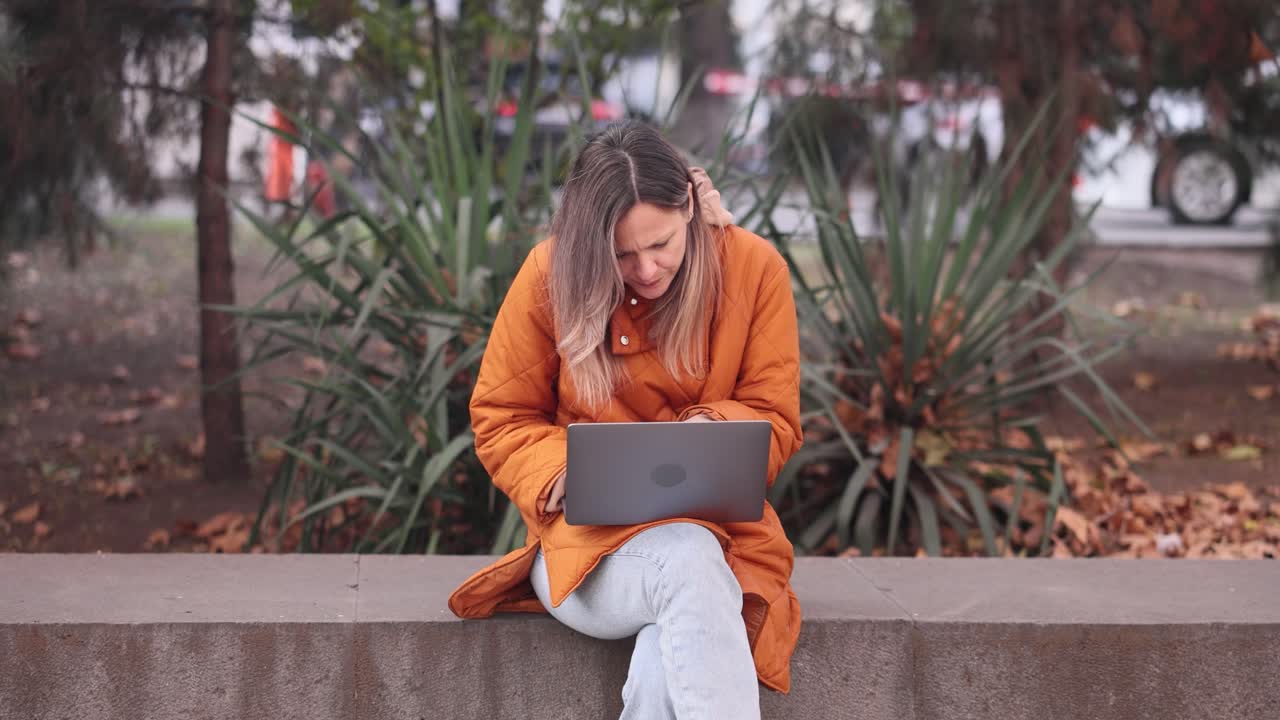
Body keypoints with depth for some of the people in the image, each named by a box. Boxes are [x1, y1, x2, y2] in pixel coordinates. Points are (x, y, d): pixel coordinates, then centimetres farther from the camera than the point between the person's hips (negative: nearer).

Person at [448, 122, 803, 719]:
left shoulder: (754, 267, -3)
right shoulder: (551, 274, -5)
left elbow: (775, 424, 2)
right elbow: (500, 421, 3)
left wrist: (711, 431, -20)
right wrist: (562, 473, -17)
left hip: (716, 523, 1)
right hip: (586, 535, -1)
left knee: (671, 661, -35)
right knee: (688, 560, -37)